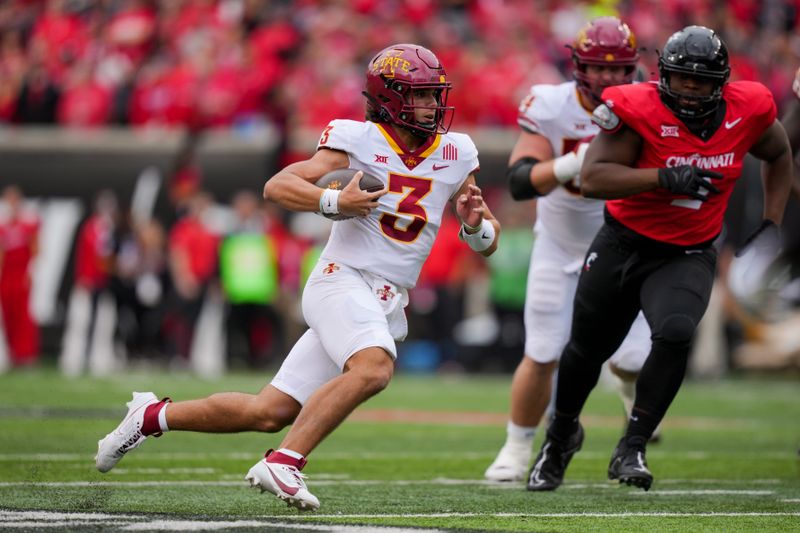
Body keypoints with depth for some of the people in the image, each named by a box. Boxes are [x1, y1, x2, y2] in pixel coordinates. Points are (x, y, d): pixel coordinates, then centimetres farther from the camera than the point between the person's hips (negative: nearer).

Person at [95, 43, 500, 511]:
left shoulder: (455, 156, 9)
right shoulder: (359, 142, -5)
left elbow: (488, 243, 15)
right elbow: (278, 186, -8)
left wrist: (476, 225, -8)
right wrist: (335, 201, -23)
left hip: (388, 307, 6)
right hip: (343, 280, -5)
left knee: (269, 413, 3)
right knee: (374, 367, -36)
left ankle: (155, 416, 20)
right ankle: (283, 464, -30)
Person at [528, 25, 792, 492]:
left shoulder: (747, 109, -10)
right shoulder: (638, 109, -21)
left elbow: (779, 156, 12)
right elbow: (592, 178, -26)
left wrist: (771, 226, 5)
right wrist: (665, 177, -36)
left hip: (689, 257, 1)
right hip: (624, 245, -1)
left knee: (676, 333, -28)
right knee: (588, 349, 16)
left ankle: (631, 450, -16)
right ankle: (562, 434, 47)